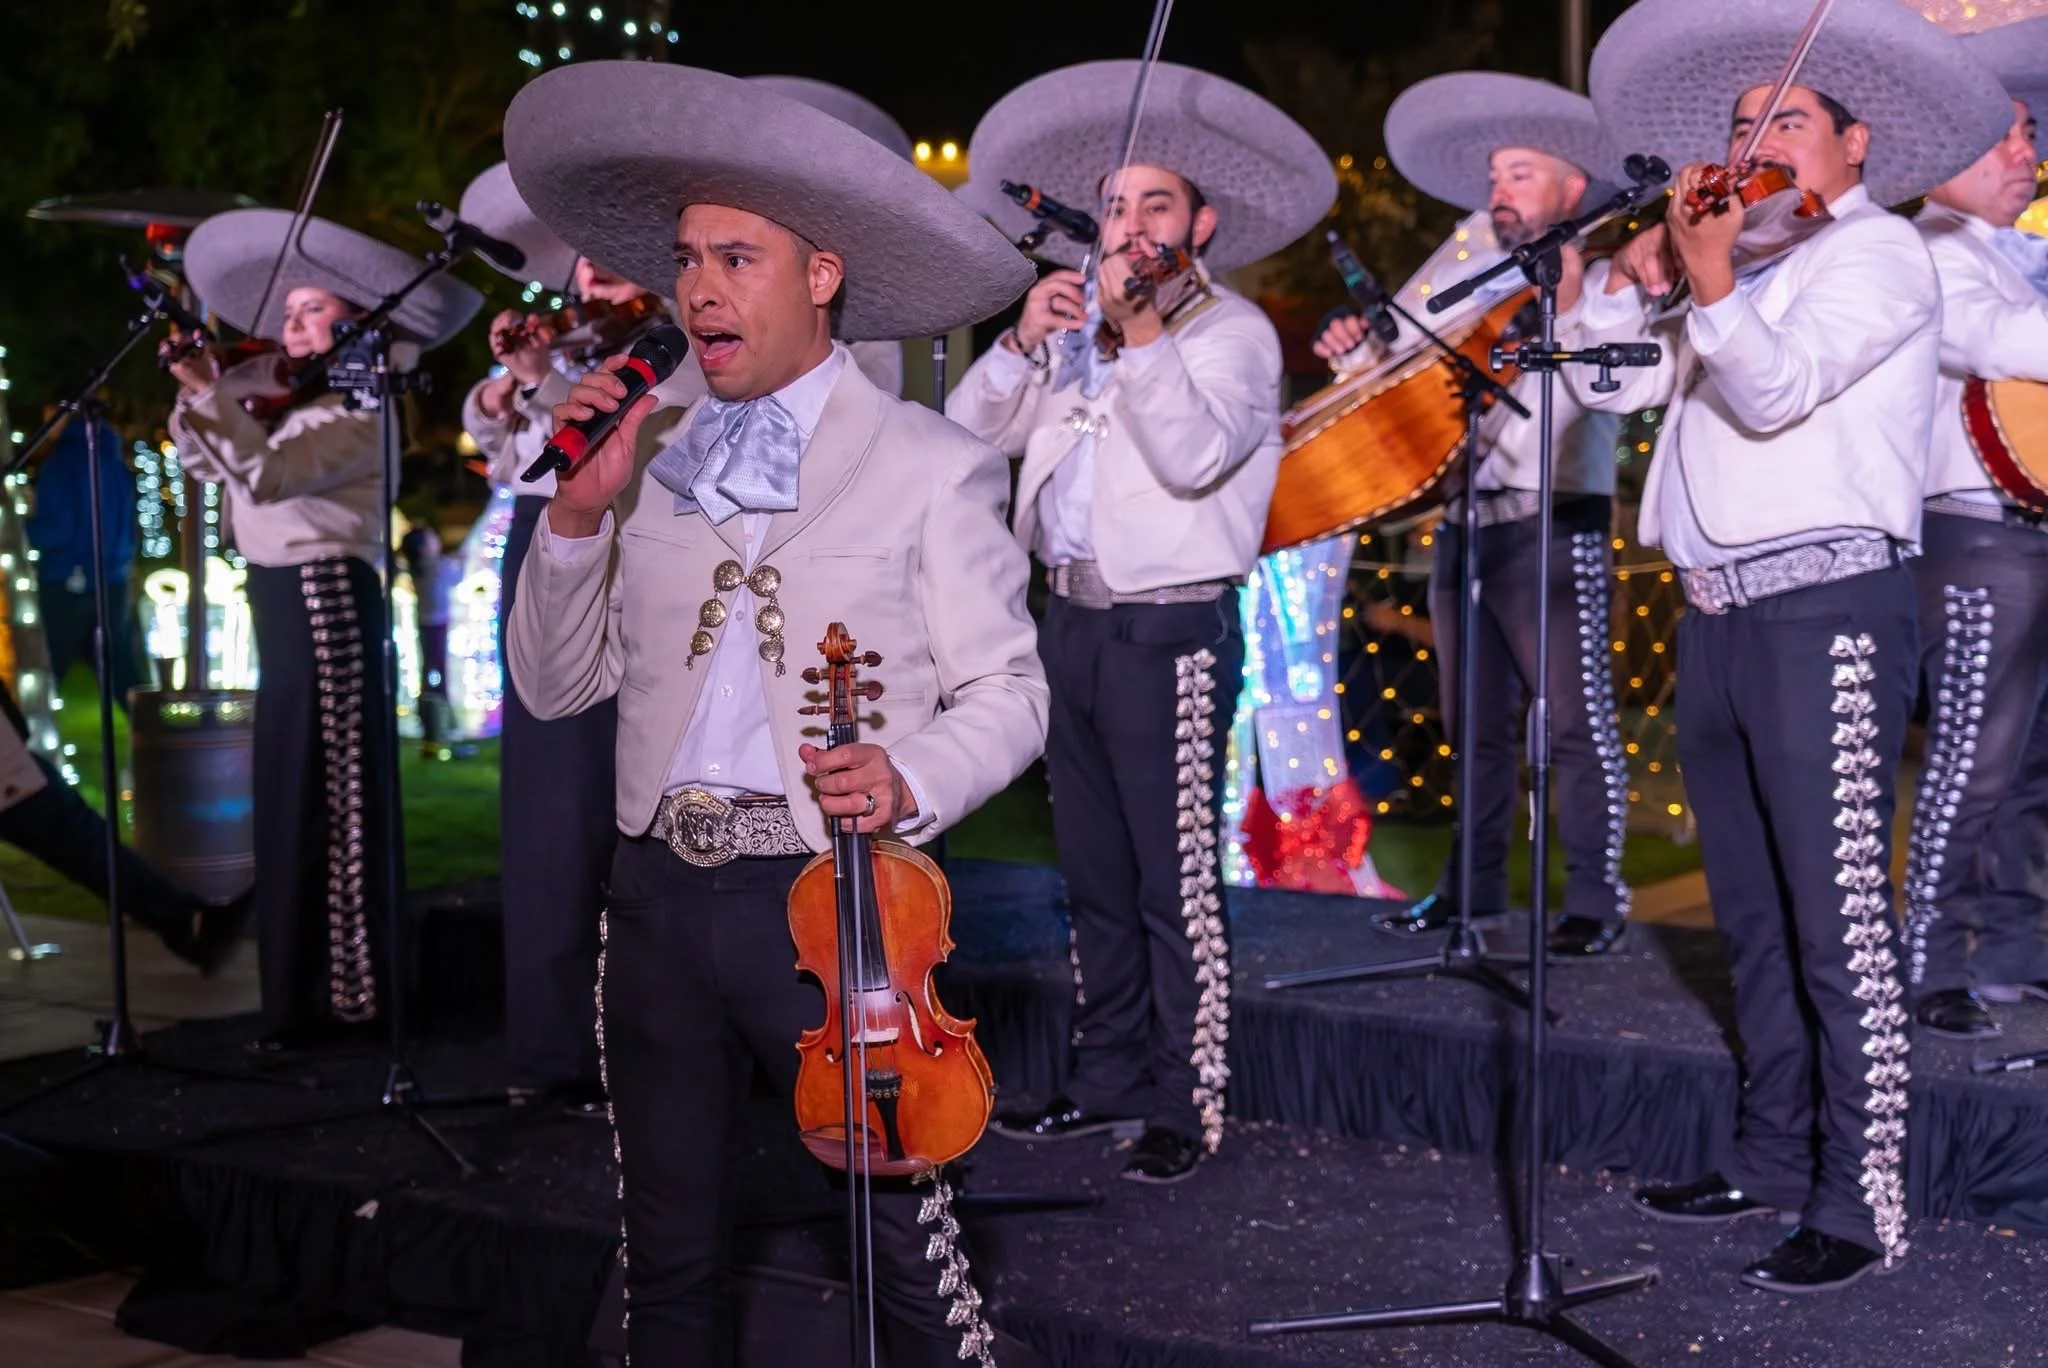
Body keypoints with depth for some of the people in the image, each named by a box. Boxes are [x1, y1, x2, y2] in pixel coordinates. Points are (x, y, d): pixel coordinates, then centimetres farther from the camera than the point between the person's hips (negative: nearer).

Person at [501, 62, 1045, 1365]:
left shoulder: (933, 466, -1)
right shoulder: (650, 456, 10)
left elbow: (1006, 692, -2)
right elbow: (558, 684, 10)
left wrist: (908, 779, -21)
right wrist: (578, 510, -5)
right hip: (661, 897, 4)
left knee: (908, 1253, 0)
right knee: (670, 1257, 15)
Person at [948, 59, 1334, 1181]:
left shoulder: (1232, 332, -3)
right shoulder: (1077, 327, 15)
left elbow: (1195, 454, -21)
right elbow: (970, 431, 9)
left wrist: (1141, 329, -23)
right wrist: (1023, 341, -6)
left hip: (1170, 633, -7)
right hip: (1072, 624, 7)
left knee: (1176, 881, -6)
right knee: (1092, 876, 14)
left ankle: (1186, 1105, 1)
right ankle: (1110, 1078, 25)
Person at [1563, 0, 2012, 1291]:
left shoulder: (1879, 249, -1)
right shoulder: (1749, 263, 23)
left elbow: (1776, 387, -16)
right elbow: (1614, 378, 18)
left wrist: (1709, 281, -27)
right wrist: (1632, 271, 5)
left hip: (1827, 611, -8)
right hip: (1721, 616, 9)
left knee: (1841, 921, -10)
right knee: (1754, 918, 14)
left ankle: (1862, 1204, -8)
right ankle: (1775, 1155, 24)